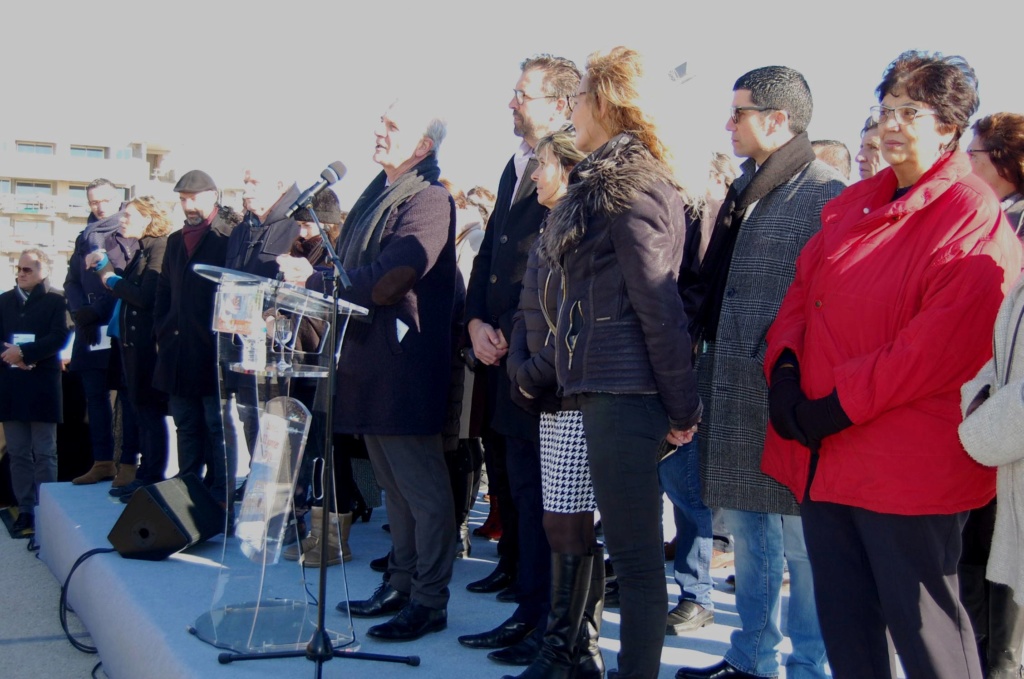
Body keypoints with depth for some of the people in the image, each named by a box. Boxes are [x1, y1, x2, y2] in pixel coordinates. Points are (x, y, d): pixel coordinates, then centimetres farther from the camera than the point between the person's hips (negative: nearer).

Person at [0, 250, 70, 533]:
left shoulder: (55, 300, 1)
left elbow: (59, 338, -10)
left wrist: (23, 352, -18)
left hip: (42, 386, -4)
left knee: (44, 454, 0)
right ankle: (25, 510, 12)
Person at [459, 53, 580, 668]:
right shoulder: (515, 169, 17)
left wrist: (515, 336, -16)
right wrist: (476, 322, 4)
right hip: (499, 352, 9)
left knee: (532, 485, -3)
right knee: (504, 473, 19)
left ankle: (536, 617, 8)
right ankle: (513, 567, 35)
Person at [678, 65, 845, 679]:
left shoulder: (826, 195, -10)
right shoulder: (745, 192, 16)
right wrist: (710, 373, 15)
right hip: (735, 399, 9)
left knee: (801, 542, 1)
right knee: (748, 536, 17)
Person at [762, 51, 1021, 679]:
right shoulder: (852, 206, 15)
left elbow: (941, 344, -18)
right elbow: (804, 290, 14)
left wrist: (837, 407, -18)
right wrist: (785, 371, -4)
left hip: (907, 467, -7)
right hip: (823, 455, 7)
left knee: (922, 625, 3)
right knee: (844, 618, 16)